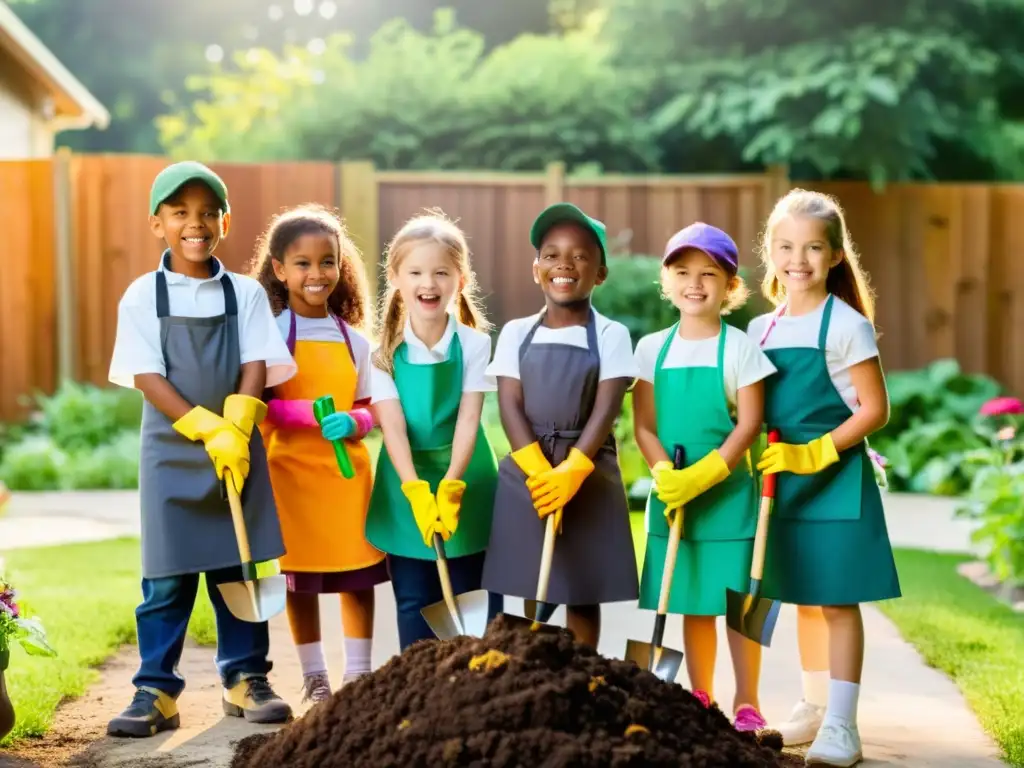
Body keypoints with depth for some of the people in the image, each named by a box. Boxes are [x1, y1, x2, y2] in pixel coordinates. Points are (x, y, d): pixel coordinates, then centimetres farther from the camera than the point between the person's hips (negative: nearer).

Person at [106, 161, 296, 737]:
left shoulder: (246, 294, 4)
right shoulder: (142, 297, -1)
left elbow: (256, 368, -3)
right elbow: (148, 377, -7)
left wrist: (234, 432, -17)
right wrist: (208, 430, -16)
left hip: (240, 450, 2)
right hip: (171, 452, -1)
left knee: (239, 568, 8)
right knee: (167, 578, 1)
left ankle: (246, 678, 18)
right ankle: (156, 691, 6)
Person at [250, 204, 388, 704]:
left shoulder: (354, 339, 8)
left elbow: (368, 409, 11)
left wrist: (351, 423, -12)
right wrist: (310, 415, -23)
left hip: (348, 468, 3)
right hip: (290, 469, -3)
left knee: (358, 575, 4)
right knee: (300, 578, 4)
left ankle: (358, 673, 15)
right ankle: (313, 677, 16)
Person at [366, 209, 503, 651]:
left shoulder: (474, 344, -6)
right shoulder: (385, 351, -5)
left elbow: (468, 421, -12)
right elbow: (392, 425, -12)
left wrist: (450, 486, -23)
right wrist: (416, 491, -25)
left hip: (465, 478, 0)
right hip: (406, 481, 1)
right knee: (413, 605, 6)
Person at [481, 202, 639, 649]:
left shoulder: (610, 335, -2)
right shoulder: (516, 333, 3)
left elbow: (606, 409, -10)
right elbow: (510, 406, -4)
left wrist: (571, 470, -23)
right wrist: (539, 470, -19)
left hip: (589, 474, -2)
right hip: (526, 473, 2)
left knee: (583, 592, 5)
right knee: (529, 591, 7)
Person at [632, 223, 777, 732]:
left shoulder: (739, 349, -6)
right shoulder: (653, 349, 4)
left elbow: (749, 424, -10)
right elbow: (644, 425, 1)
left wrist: (703, 475, -18)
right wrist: (665, 476, -14)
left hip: (729, 492, -3)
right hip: (673, 495, 3)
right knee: (693, 604, 12)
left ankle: (746, 705, 9)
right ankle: (700, 700, 23)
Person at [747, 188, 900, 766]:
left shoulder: (846, 324, -10)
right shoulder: (761, 329, 7)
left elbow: (875, 410, -12)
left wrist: (816, 453, -19)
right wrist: (775, 456, -2)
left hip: (839, 477, -6)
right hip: (787, 477, 6)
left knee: (838, 600, -4)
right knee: (803, 597, 14)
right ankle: (814, 707, 25)